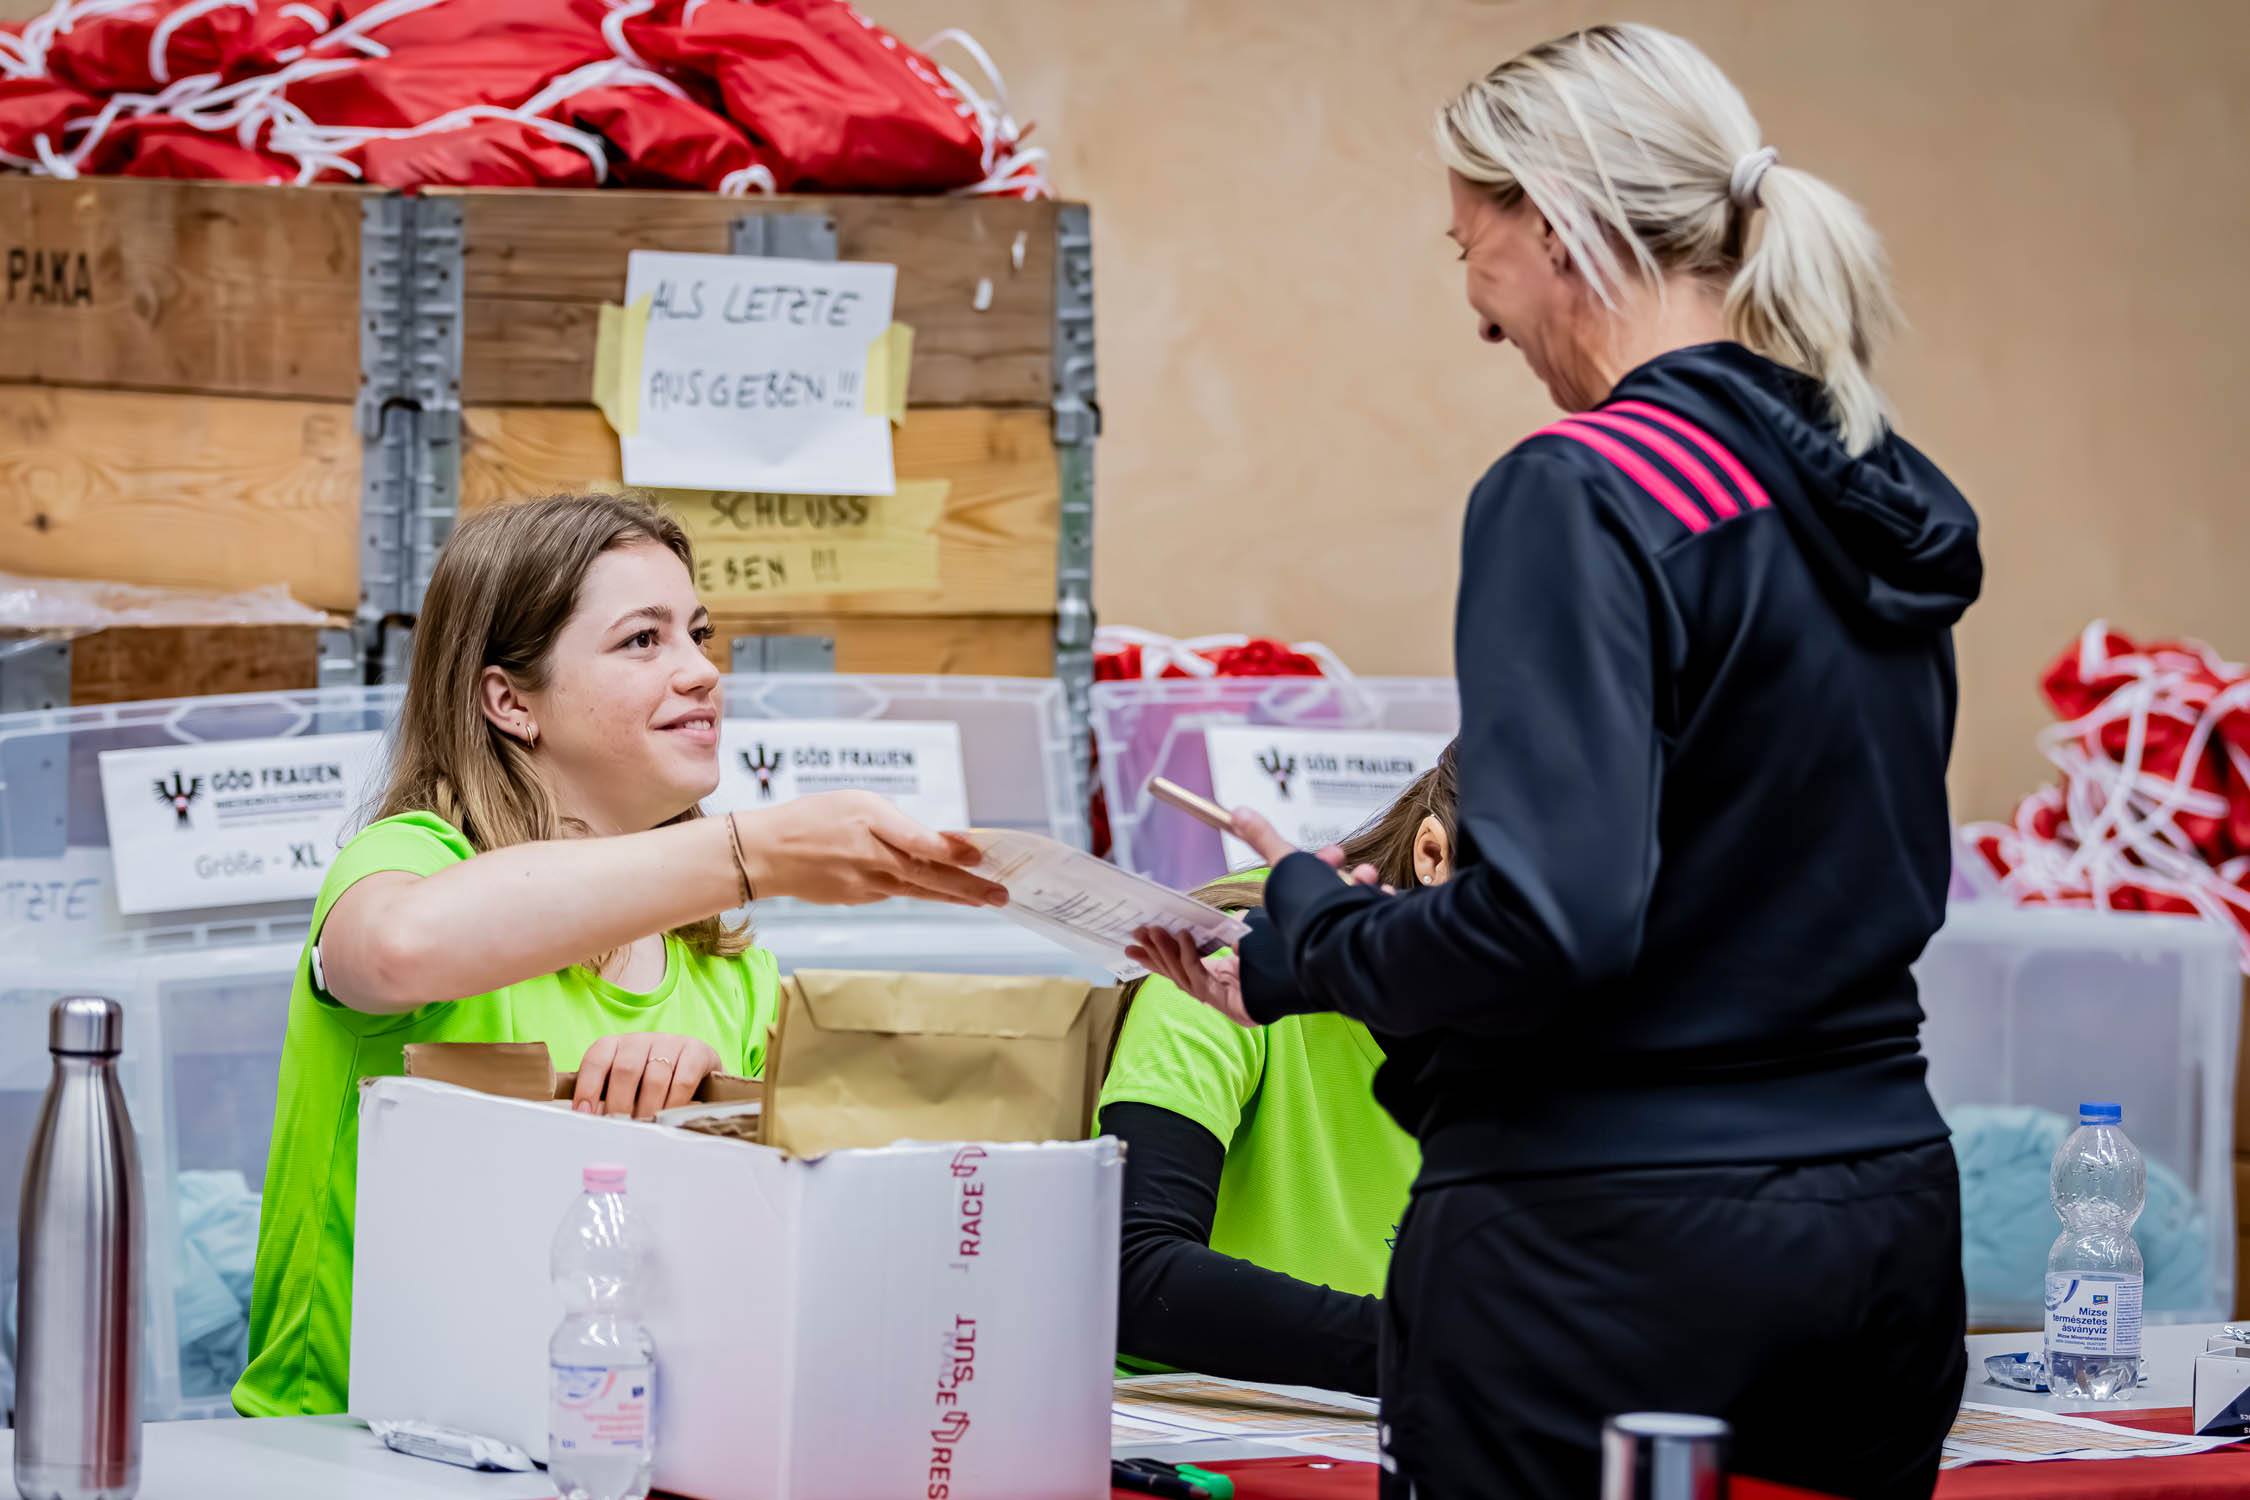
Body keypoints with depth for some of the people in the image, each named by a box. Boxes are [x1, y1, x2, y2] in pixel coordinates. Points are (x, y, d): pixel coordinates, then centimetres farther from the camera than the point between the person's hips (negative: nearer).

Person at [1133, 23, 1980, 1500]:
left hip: (1616, 1233, -8)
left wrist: (1305, 940, -5)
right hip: (1885, 1201, 8)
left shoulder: (1588, 493, -14)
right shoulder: (1885, 498, 10)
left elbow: (1551, 923, -22)